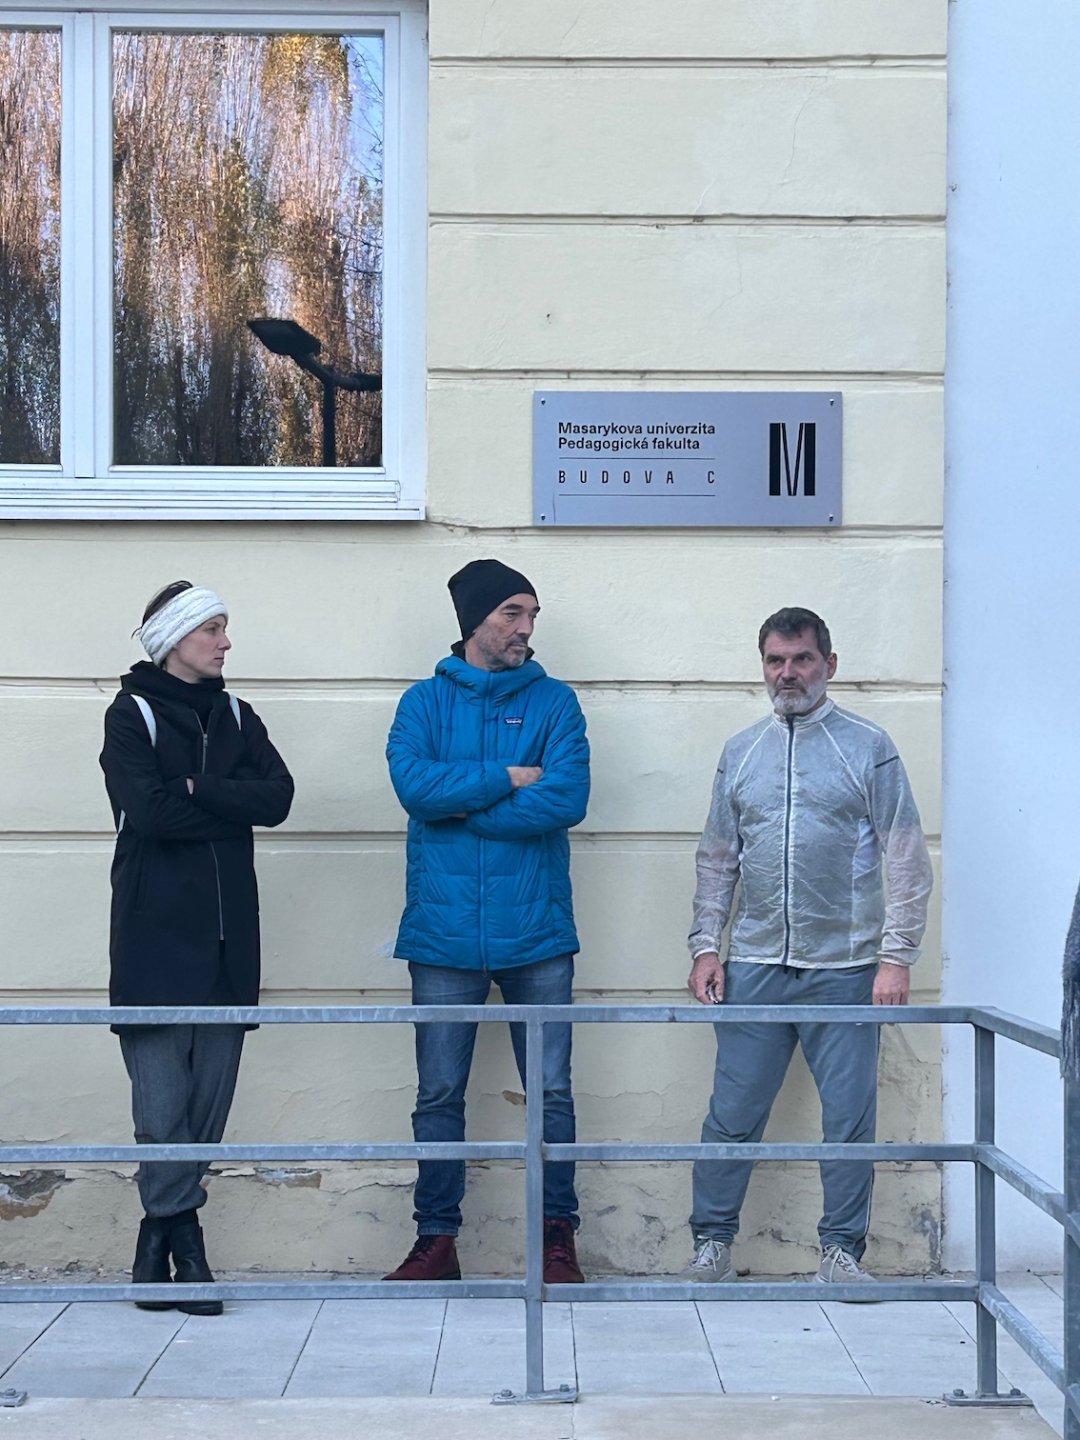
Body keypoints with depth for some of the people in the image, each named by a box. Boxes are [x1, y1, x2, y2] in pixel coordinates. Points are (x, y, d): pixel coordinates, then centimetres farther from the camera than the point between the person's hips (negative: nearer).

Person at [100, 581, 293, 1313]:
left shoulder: (236, 717, 16)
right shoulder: (132, 716, 1)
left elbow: (278, 797, -1)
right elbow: (150, 810, -14)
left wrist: (196, 789, -9)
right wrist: (231, 804, -5)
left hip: (227, 942, 5)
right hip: (157, 942, -5)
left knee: (209, 1102, 4)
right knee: (163, 1102, -7)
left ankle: (161, 1239, 12)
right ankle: (182, 1235, 1)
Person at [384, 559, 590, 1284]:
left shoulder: (554, 701, 5)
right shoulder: (425, 701, 7)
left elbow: (568, 798, -10)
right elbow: (414, 784, -11)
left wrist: (458, 804, -8)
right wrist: (509, 778, -10)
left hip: (537, 932, 0)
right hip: (445, 934, 0)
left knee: (552, 1090, 4)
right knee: (439, 1095, 7)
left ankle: (558, 1236, 16)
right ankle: (436, 1239, 18)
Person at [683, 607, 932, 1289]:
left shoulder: (869, 746, 2)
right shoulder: (741, 753, 12)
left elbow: (907, 861, -1)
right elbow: (717, 861, 16)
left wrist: (896, 957, -8)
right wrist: (706, 946, 6)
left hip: (844, 969, -2)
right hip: (754, 969, 2)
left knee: (850, 1119, 3)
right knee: (732, 1116, 4)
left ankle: (842, 1251, 16)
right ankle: (712, 1243, 16)